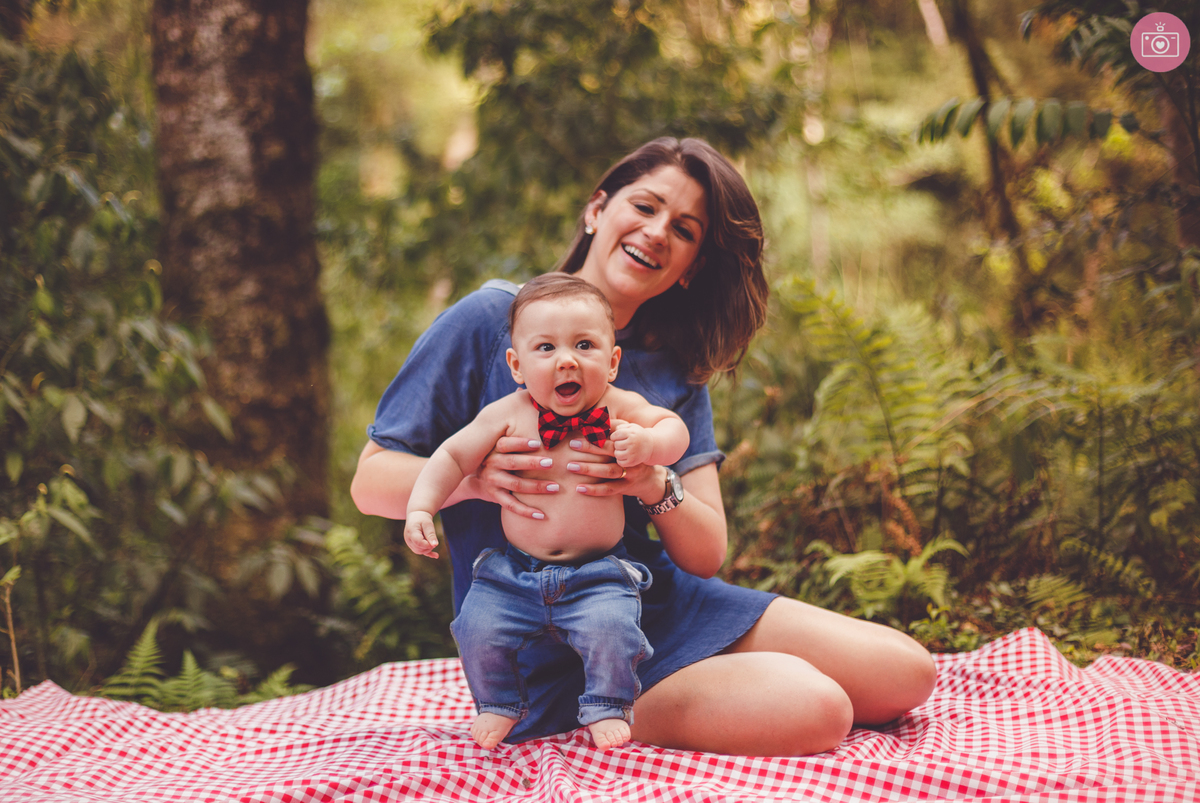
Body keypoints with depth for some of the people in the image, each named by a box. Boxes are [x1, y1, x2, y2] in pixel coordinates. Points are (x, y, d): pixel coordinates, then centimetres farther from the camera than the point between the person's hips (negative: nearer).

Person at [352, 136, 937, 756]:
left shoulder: (674, 370, 9)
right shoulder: (491, 319, -5)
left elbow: (707, 555, 1)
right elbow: (371, 483, -5)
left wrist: (657, 486, -21)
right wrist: (471, 477, -25)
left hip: (665, 607, 6)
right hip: (548, 656, -6)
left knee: (905, 672, -1)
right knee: (814, 710, -24)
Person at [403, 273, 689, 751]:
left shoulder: (619, 408, -4)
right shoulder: (508, 415, -6)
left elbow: (674, 430, 2)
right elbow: (453, 456, 2)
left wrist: (646, 443, -20)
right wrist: (421, 508, -10)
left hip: (598, 573, -1)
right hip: (514, 571, 2)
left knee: (609, 629, -25)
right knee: (477, 630, -12)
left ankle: (606, 707, 2)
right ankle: (498, 703, 17)